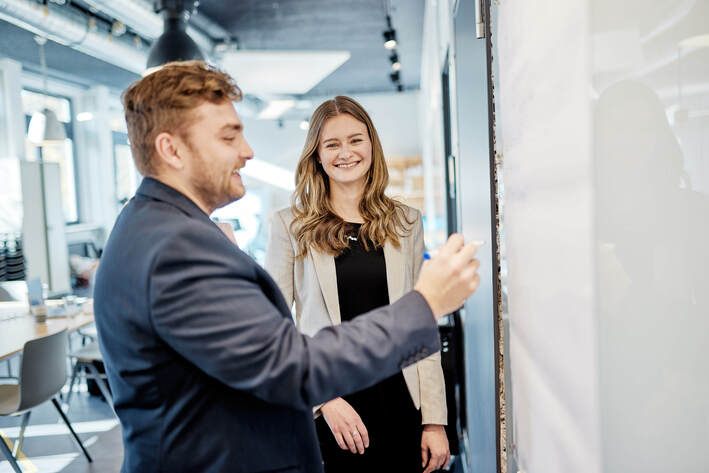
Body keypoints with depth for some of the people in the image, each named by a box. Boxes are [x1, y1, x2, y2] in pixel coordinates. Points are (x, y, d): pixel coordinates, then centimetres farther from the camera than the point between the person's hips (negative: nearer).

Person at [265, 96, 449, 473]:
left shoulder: (405, 222, 6)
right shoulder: (290, 224, -1)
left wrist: (435, 420, 2)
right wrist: (325, 397, -14)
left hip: (401, 407, 2)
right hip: (325, 415, -2)